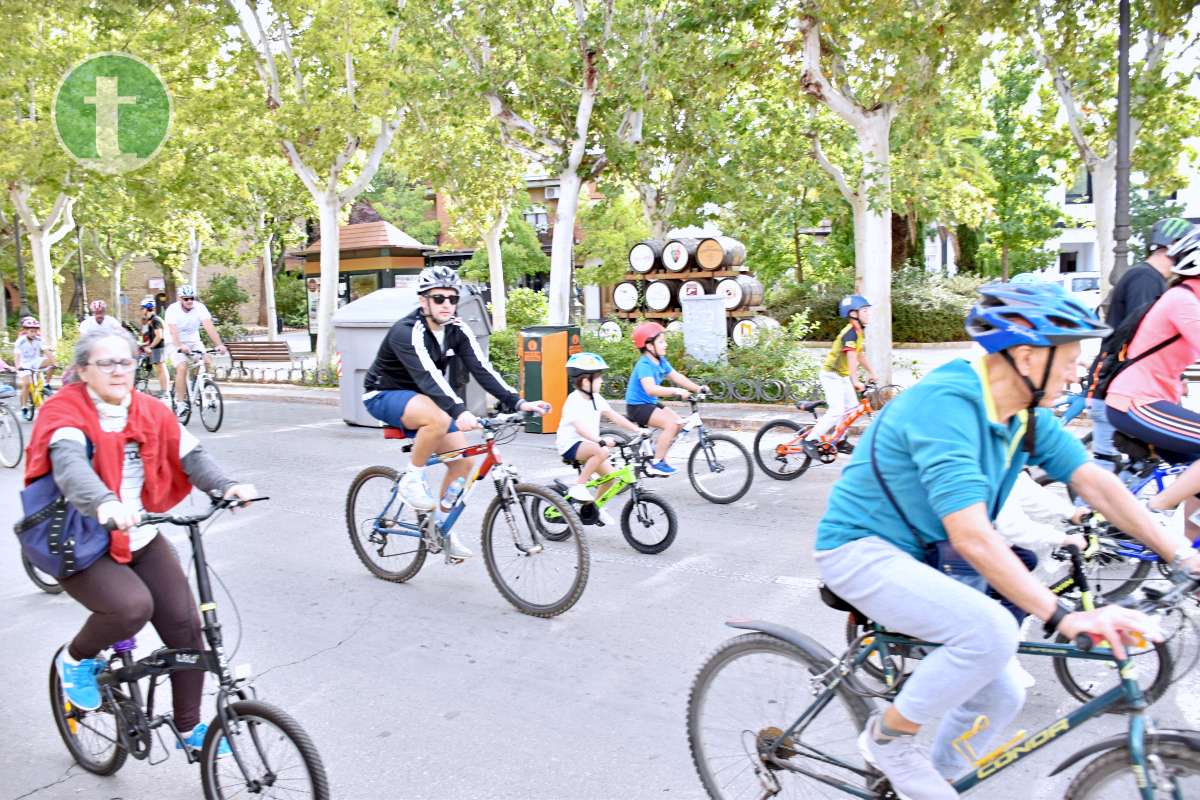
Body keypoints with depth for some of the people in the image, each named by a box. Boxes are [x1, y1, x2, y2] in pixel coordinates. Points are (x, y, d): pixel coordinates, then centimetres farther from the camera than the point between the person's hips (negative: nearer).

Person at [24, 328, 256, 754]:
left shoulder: (150, 411, 1)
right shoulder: (65, 411, -16)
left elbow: (190, 454, -7)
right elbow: (69, 463, -35)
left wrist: (227, 486, -28)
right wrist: (103, 504, -56)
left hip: (140, 539, 5)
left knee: (186, 624, -3)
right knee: (133, 606, -30)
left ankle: (189, 726, 17)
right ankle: (76, 658, 5)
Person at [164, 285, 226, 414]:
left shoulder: (200, 307, -13)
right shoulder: (172, 309, -19)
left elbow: (209, 326, -25)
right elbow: (173, 331, -32)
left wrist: (219, 344, -39)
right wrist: (181, 346, -51)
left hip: (193, 342, 3)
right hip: (175, 344, -3)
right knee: (182, 368, -24)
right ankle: (180, 402, -15)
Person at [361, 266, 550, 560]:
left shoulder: (457, 330, -6)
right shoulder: (407, 332, -26)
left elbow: (482, 369, -16)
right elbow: (428, 376, -41)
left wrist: (517, 402, -28)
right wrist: (460, 412, -55)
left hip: (422, 397, 7)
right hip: (384, 395, -7)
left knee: (463, 460, -6)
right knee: (439, 419, -37)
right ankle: (412, 480, -15)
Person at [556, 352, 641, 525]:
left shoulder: (596, 399, 5)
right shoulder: (574, 401, -20)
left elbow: (614, 416, 4)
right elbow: (580, 428, -33)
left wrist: (637, 430, -4)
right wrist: (601, 441, -47)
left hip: (589, 444, 8)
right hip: (570, 445, -8)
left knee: (610, 474, -4)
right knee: (602, 451, -33)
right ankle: (578, 486, -19)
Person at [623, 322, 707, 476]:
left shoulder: (661, 361, 5)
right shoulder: (644, 365, -24)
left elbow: (677, 377, 3)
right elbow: (651, 389, -38)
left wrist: (698, 388, -9)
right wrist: (675, 391, -44)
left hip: (651, 403, 9)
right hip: (637, 407, -9)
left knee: (679, 423, 2)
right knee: (671, 424, -22)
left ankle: (657, 452, 16)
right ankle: (657, 463, -12)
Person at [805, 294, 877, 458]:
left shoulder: (860, 332, 9)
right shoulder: (851, 332, -22)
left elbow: (860, 355, 19)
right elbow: (851, 357, -33)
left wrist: (871, 372, 21)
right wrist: (855, 381, -41)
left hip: (842, 375, 10)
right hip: (831, 374, -10)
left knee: (852, 407, 10)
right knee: (837, 411, -16)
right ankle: (810, 440, -11)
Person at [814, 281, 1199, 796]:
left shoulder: (1027, 413, -2)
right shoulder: (947, 404, -30)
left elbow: (1095, 482, 1)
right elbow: (972, 537, -35)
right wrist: (1063, 618, -35)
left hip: (920, 557, 9)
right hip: (861, 550, -9)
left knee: (1000, 697, 8)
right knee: (991, 631, -29)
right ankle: (889, 736, -6)